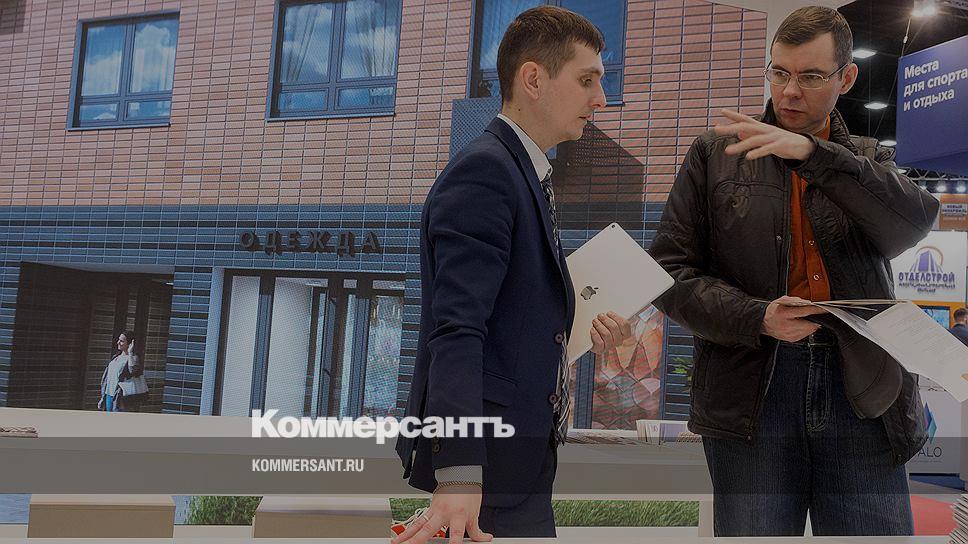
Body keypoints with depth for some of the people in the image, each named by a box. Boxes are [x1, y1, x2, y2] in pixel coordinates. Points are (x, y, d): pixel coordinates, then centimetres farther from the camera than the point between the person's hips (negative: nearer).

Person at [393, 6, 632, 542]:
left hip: (520, 454, 10)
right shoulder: (483, 170, -15)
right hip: (487, 459, -10)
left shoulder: (526, 175, 16)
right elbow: (457, 329, -25)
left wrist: (582, 330, 5)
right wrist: (459, 473, -32)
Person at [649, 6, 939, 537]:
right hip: (752, 395, -1)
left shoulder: (871, 161, 16)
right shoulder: (714, 154, 11)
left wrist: (811, 151, -17)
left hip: (862, 394, 2)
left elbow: (915, 220, -6)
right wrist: (756, 318, -13)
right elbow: (670, 269, 3)